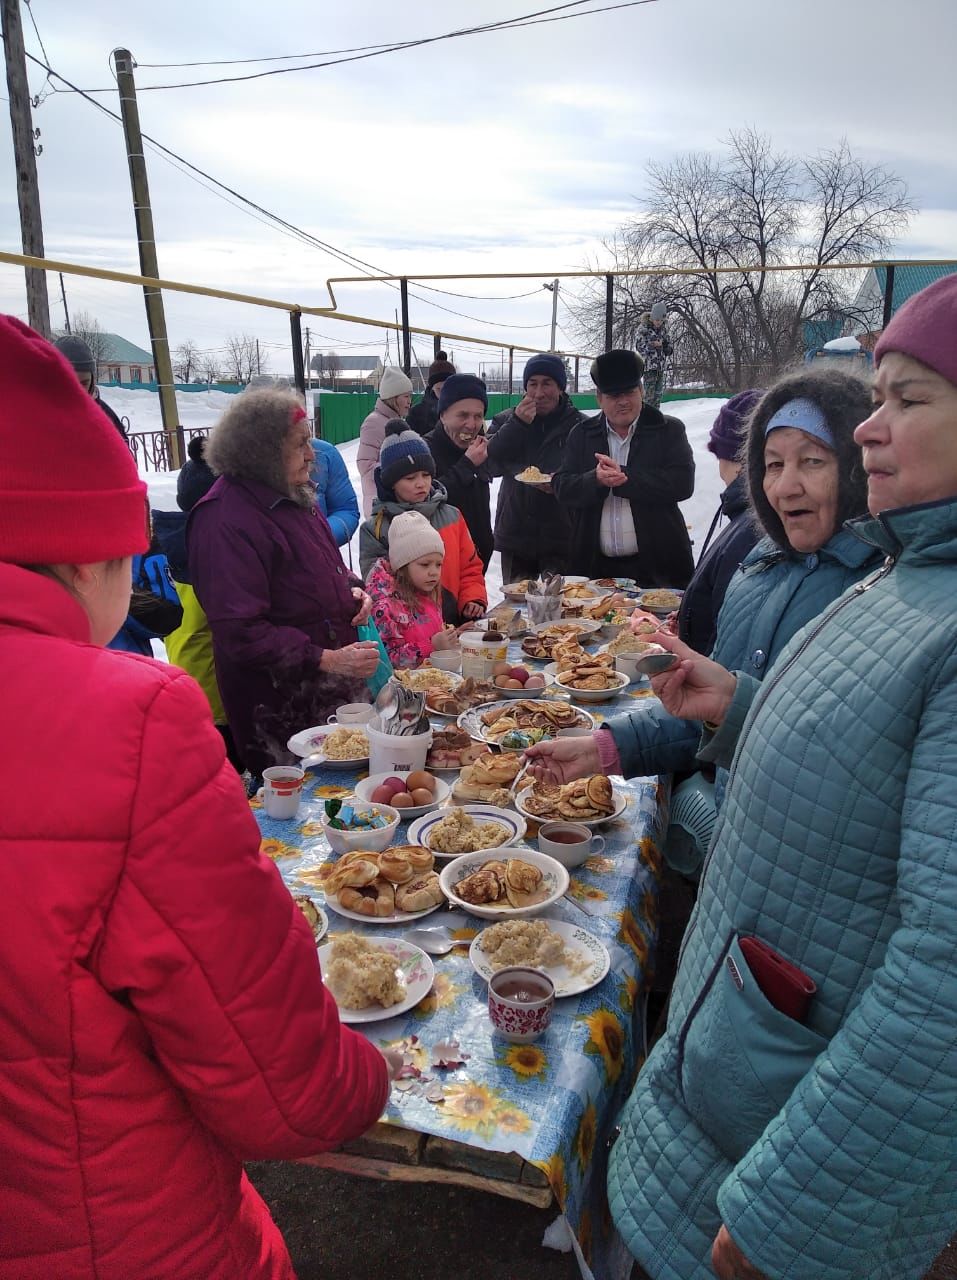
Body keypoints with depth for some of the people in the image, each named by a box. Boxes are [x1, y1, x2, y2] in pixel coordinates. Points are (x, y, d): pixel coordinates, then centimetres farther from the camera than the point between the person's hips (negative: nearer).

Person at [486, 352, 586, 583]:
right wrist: (516, 424, -15)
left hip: (563, 537, -2)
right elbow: (490, 464, -6)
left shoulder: (580, 426, 0)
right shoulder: (506, 421, 8)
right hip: (515, 535, 3)